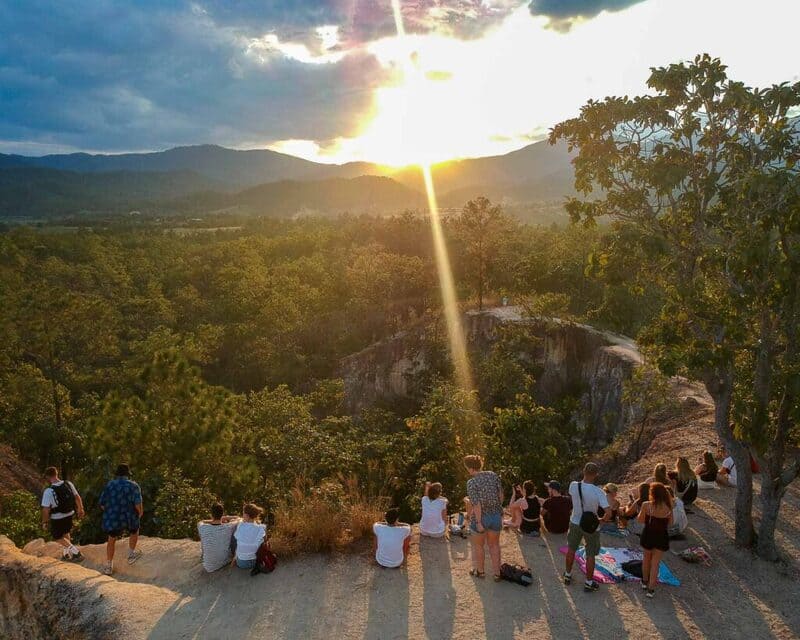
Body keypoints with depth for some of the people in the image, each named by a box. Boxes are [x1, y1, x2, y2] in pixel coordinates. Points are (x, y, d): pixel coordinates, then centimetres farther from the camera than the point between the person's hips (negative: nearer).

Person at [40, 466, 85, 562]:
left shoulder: (48, 491, -25)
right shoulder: (69, 484, -8)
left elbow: (46, 509, -22)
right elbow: (77, 497, 4)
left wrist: (44, 522, -5)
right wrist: (80, 509, 20)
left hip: (57, 518, -5)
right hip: (70, 515, 5)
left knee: (58, 537, 17)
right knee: (66, 533, 28)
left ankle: (75, 552, 5)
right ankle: (66, 554, 41)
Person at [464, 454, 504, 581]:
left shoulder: (471, 482, -20)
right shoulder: (493, 475, -5)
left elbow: (476, 504, -23)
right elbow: (501, 495, 1)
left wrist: (479, 522, -17)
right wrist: (499, 510, 15)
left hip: (481, 517, -4)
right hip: (496, 515, 4)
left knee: (479, 545, 20)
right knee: (494, 545, 22)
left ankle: (480, 571, 37)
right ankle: (497, 573, 28)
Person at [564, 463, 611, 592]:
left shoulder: (573, 486, -19)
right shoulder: (599, 492, -27)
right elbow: (608, 513, -27)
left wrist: (585, 479, 0)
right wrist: (601, 520, -8)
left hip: (575, 523, 3)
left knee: (571, 549, 24)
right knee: (590, 555, 16)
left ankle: (568, 575, 41)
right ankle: (589, 583, 29)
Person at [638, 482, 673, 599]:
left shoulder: (646, 505, -20)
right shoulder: (668, 507, -14)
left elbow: (640, 520, -7)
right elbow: (670, 523, 0)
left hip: (648, 536, 0)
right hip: (661, 537, 0)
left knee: (647, 559, 23)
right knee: (655, 563, 12)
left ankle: (645, 582, 40)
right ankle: (651, 589, 15)